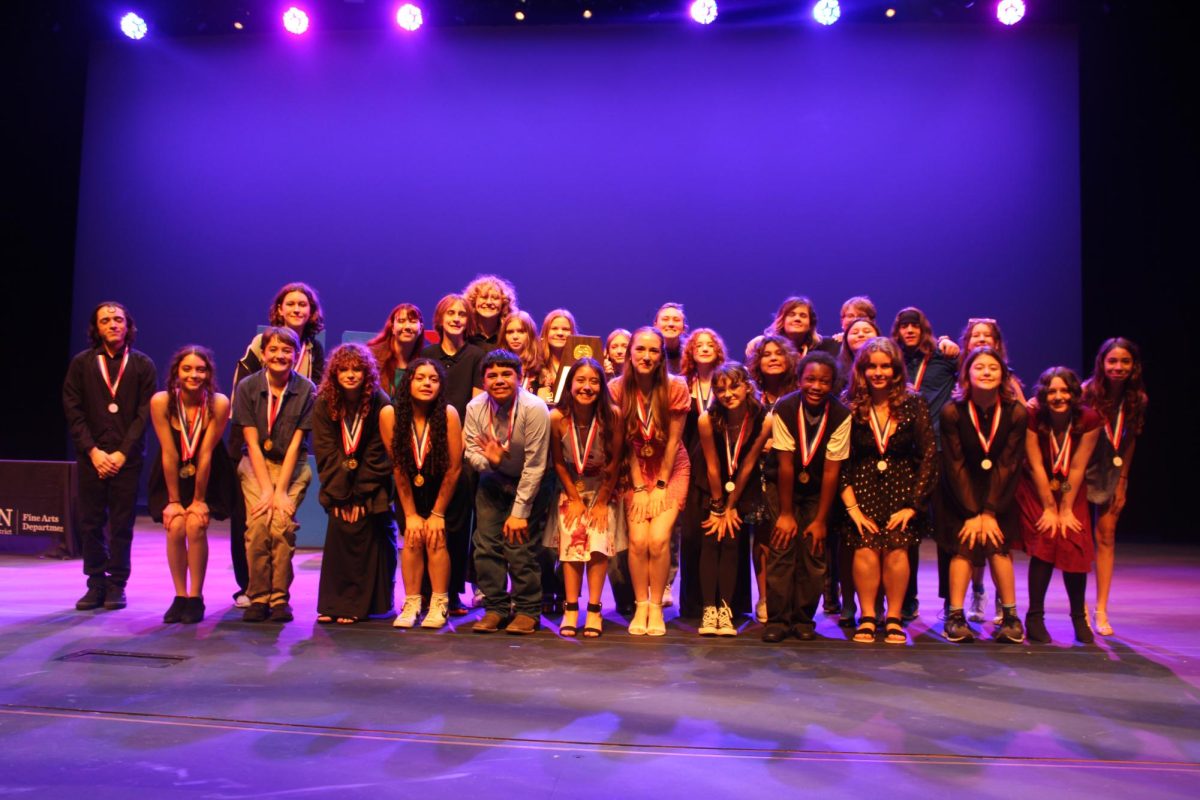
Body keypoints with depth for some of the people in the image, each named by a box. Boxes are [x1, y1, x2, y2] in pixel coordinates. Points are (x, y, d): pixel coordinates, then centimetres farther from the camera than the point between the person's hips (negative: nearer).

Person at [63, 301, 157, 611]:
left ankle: (117, 585, 10)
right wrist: (93, 451, -7)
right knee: (90, 523, 4)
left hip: (127, 457, -1)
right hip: (91, 456, 2)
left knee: (122, 524, 1)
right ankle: (96, 584, 14)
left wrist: (122, 452, -9)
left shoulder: (142, 365, 4)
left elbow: (145, 413, -1)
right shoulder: (81, 363, 8)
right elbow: (73, 411, 3)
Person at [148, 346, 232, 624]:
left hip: (208, 478, -1)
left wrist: (199, 500, -12)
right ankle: (180, 596, 0)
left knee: (196, 524, -18)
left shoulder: (219, 404, -22)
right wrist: (173, 500, -10)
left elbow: (205, 455, -18)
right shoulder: (161, 401, -19)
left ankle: (196, 598, -5)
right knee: (175, 526, -15)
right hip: (172, 477, 1)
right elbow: (169, 455, -16)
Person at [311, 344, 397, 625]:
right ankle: (332, 604, 1)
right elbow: (326, 453, -7)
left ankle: (355, 604, 0)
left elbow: (377, 455, -11)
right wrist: (340, 495, -12)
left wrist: (361, 496, -13)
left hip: (371, 489, -2)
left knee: (363, 535, -10)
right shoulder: (324, 404, -6)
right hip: (338, 486, 2)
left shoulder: (379, 403, -12)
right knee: (338, 533, -9)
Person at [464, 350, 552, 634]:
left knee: (519, 543, -13)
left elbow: (534, 466, -23)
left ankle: (527, 610, 3)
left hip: (530, 482, -4)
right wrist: (487, 460, -29)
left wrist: (520, 512, -20)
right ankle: (496, 607, 11)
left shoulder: (534, 409, -26)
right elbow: (471, 451, -4)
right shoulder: (475, 408, -13)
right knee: (486, 543, -4)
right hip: (493, 479, 4)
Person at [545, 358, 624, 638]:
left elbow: (615, 462, -12)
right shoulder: (557, 417, -18)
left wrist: (602, 502, -10)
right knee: (571, 540, -13)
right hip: (571, 488, 1)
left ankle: (594, 610, -4)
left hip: (604, 487, -1)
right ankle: (570, 610, -2)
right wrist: (575, 499, -5)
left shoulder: (612, 415, -21)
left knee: (600, 541, -15)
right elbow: (558, 462, -5)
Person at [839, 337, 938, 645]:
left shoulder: (913, 404, -1)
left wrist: (913, 504, -5)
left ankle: (894, 620, -4)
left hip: (902, 488, 0)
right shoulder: (849, 406, -2)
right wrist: (851, 505, -10)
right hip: (863, 487, 0)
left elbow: (929, 455, 0)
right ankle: (867, 618, -5)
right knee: (866, 548, -16)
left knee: (896, 548, -16)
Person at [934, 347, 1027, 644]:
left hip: (999, 494, 1)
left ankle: (1010, 616, -4)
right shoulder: (952, 412, -15)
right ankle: (955, 616, -11)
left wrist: (989, 512, -15)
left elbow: (1008, 466, -11)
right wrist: (972, 514, -15)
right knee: (964, 544, -16)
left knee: (997, 543, -15)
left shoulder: (1016, 413, -11)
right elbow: (955, 466, -13)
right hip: (959, 494, -1)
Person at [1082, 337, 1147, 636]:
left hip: (1113, 472, 3)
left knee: (1106, 537, 4)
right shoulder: (1086, 392, -18)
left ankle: (1102, 610, 10)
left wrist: (1122, 482, 2)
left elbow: (1129, 442, 2)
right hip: (1083, 470, -3)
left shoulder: (1138, 399, -6)